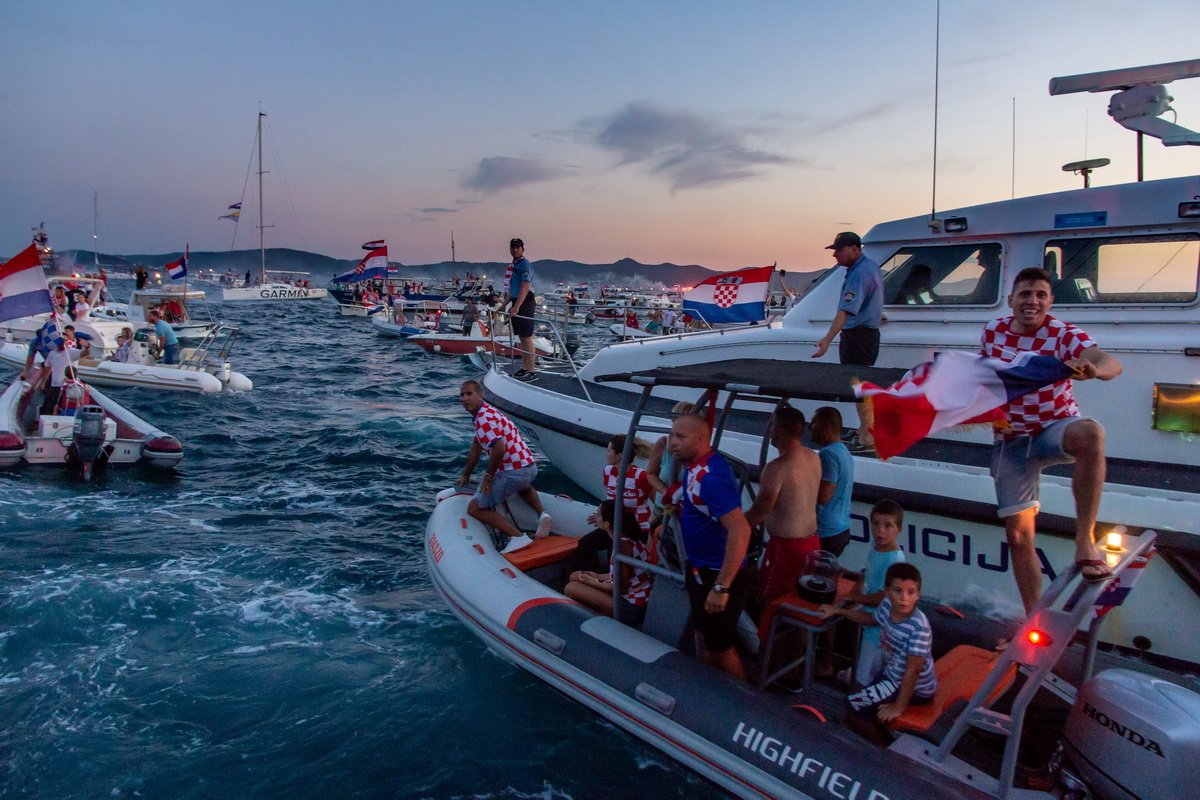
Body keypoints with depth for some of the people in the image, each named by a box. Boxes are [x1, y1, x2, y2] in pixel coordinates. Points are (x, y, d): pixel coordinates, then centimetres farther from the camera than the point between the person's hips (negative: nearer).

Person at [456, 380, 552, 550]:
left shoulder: (483, 419, -15)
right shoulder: (487, 413, 19)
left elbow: (499, 448, -29)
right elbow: (476, 448, 28)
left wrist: (488, 476, -16)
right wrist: (466, 475, 35)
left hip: (512, 472, -10)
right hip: (530, 468, 10)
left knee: (474, 509, 1)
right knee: (523, 487, 45)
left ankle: (517, 536, -11)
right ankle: (542, 515, 19)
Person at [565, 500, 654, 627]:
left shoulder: (623, 544, -24)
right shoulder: (630, 536, 3)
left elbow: (622, 587, -19)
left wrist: (593, 583, -7)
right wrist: (599, 576, 11)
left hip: (631, 609, -9)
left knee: (571, 588, -9)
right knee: (575, 576, 14)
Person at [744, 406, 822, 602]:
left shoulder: (777, 468, -23)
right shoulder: (814, 458, 1)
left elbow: (757, 513, -17)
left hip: (786, 547, -8)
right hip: (812, 541, 8)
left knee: (769, 602, 3)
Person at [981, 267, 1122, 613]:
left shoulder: (1063, 335, -11)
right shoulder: (992, 331, -1)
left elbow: (1112, 363, -28)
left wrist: (1095, 369, -52)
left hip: (1056, 428, -2)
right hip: (1010, 441, 3)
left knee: (1090, 433, -40)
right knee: (1018, 533, 0)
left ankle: (1085, 540, -28)